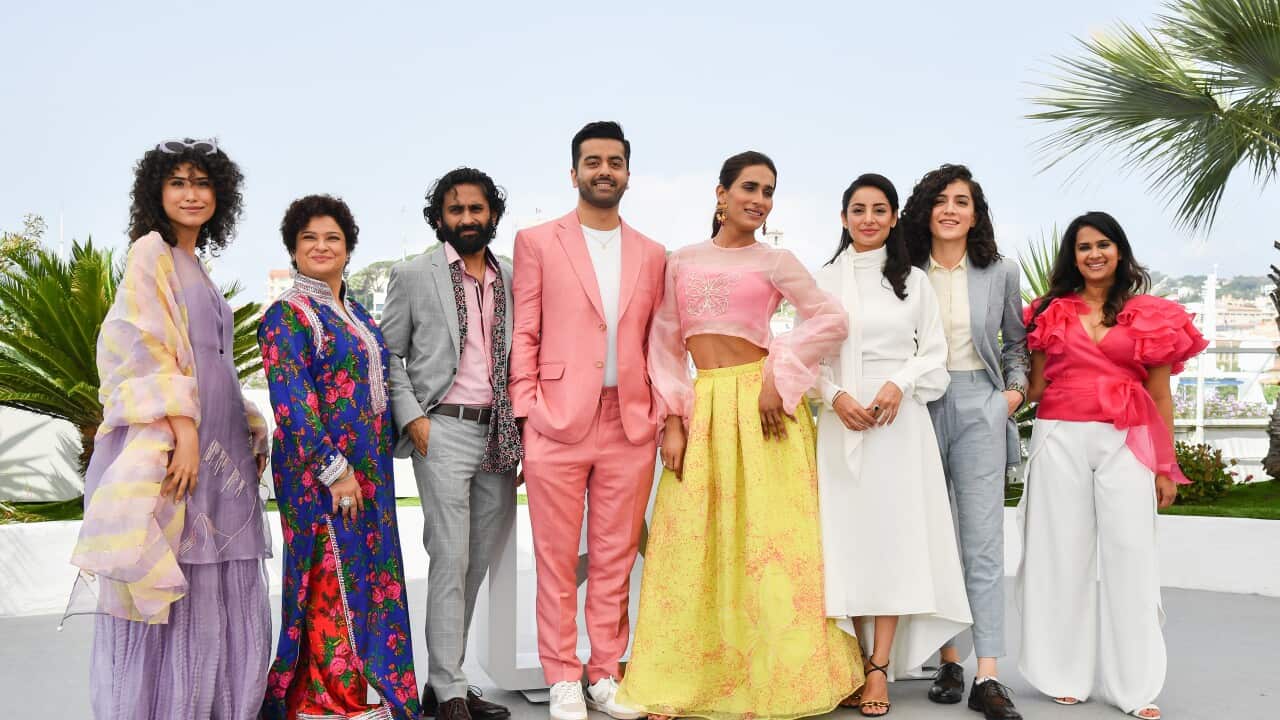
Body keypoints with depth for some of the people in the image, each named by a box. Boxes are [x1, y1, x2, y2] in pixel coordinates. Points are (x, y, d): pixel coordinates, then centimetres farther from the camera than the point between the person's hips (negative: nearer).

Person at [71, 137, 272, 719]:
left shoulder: (195, 266, 21)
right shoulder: (151, 251, -3)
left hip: (216, 452, 8)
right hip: (173, 445, -8)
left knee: (219, 600, 8)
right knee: (172, 601, -6)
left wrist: (249, 431, 18)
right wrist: (183, 430, -22)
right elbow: (146, 349, -14)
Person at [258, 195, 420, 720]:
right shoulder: (287, 315, -9)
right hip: (319, 472, -8)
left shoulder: (355, 312, 15)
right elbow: (292, 403, -17)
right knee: (334, 582, -3)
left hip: (369, 470, 8)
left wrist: (375, 468, 13)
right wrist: (335, 470, -20)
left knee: (370, 575, 11)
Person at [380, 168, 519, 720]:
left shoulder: (511, 279, 12)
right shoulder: (413, 276, 2)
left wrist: (523, 422, 6)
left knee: (477, 563, 9)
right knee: (450, 561, -5)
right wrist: (411, 417, -7)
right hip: (443, 430, -5)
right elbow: (388, 356, 2)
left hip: (499, 432, 5)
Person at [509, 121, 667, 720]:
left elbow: (656, 347, 14)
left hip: (630, 427, 3)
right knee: (557, 561, 4)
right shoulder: (537, 242, 4)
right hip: (558, 423, -2)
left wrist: (662, 416, 5)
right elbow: (523, 337, 1)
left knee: (615, 560, 9)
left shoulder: (651, 255, 13)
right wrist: (524, 418, -6)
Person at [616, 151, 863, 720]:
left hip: (760, 406, -2)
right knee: (693, 545, 3)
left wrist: (780, 377, -11)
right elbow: (665, 343, 10)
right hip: (701, 408, 3)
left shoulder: (774, 262, 5)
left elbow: (831, 320, -1)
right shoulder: (682, 262, 12)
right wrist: (673, 419, 0)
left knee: (770, 539, -1)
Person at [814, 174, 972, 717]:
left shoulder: (914, 281, 9)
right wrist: (836, 396, -11)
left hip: (901, 419, 0)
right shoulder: (824, 281, 9)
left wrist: (899, 384, -10)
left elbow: (934, 353, 7)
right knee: (848, 530, -2)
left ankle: (880, 667, -2)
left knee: (894, 530, -4)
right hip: (841, 420, 0)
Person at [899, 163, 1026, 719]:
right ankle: (948, 660, 14)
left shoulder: (1001, 273, 7)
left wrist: (1016, 388, 5)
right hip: (919, 407, 0)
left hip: (979, 407, 0)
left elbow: (1016, 341, 19)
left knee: (983, 541, -5)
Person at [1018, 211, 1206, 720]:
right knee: (1064, 555, 4)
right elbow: (1035, 386, 13)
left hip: (1127, 443, -1)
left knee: (1130, 556, -2)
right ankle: (1067, 676, 14)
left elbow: (1160, 397, 8)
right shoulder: (1052, 312, 9)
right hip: (1060, 440, 1)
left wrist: (1166, 466, 5)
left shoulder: (1150, 316, 8)